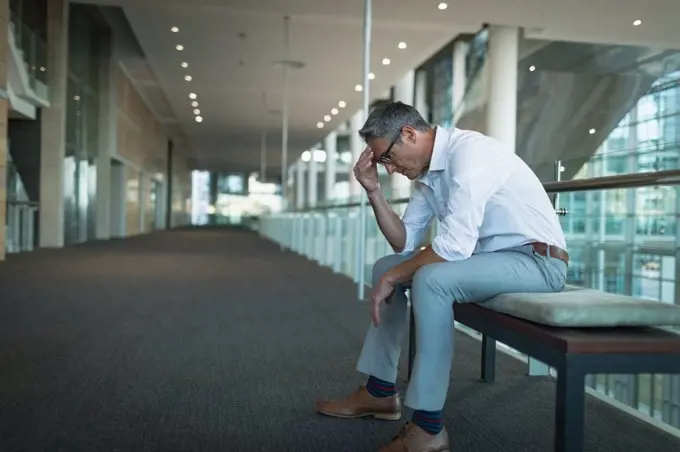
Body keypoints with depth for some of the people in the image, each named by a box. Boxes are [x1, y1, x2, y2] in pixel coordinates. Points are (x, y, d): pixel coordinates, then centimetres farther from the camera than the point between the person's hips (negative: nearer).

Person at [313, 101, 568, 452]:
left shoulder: (469, 150, -21)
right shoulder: (427, 172, 6)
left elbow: (454, 245, -29)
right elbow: (405, 242, 10)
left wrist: (393, 277, -15)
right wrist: (373, 190, -2)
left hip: (537, 260, -9)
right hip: (492, 256, 9)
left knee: (431, 279, -32)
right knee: (385, 267, 7)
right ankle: (380, 391, 12)